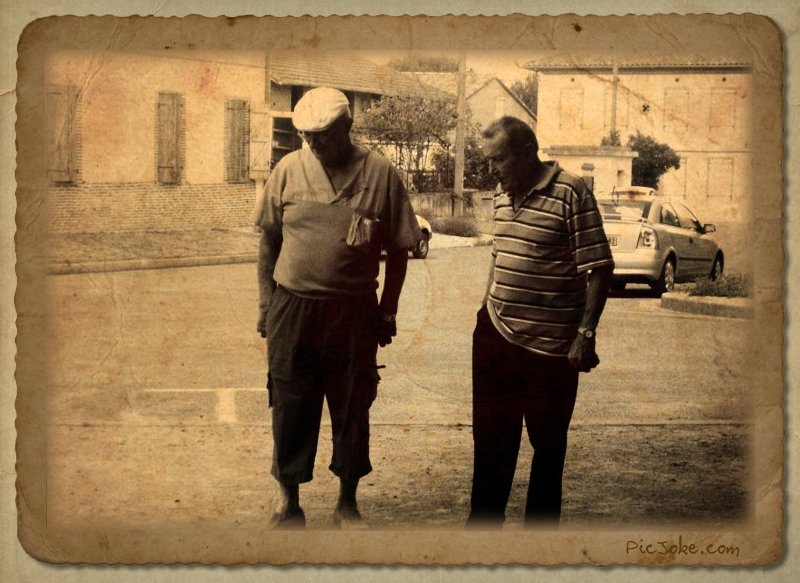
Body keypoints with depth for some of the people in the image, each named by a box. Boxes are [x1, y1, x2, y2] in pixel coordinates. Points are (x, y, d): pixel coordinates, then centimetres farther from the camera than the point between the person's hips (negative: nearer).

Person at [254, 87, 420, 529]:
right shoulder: (289, 169, -1)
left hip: (355, 312, 0)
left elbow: (398, 250, 2)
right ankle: (289, 500, 25)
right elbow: (268, 240, 7)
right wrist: (266, 302, 5)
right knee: (291, 408, 8)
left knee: (352, 408, 10)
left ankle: (347, 502, 27)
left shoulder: (381, 175, -5)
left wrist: (387, 310, 2)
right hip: (293, 308, 1)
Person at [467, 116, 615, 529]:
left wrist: (586, 333, -18)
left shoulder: (571, 194, -15)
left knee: (548, 441, 9)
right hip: (496, 335, 7)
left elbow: (598, 269, -15)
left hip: (551, 344, -6)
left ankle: (540, 526, 23)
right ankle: (484, 521, 29)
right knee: (490, 437, 15)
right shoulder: (502, 193, 8)